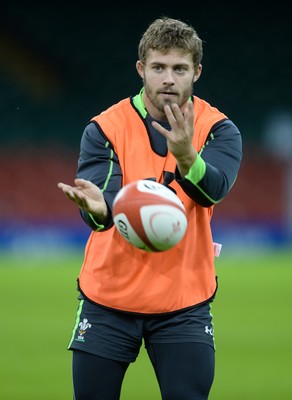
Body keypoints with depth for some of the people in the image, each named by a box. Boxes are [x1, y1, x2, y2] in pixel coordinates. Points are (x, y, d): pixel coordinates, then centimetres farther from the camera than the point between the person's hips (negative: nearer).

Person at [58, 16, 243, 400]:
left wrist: (185, 156, -46)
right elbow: (103, 201, -21)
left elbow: (212, 190, -25)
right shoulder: (104, 129, -7)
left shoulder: (218, 130, -6)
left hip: (184, 304, 0)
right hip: (108, 299, 0)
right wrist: (97, 207, -46)